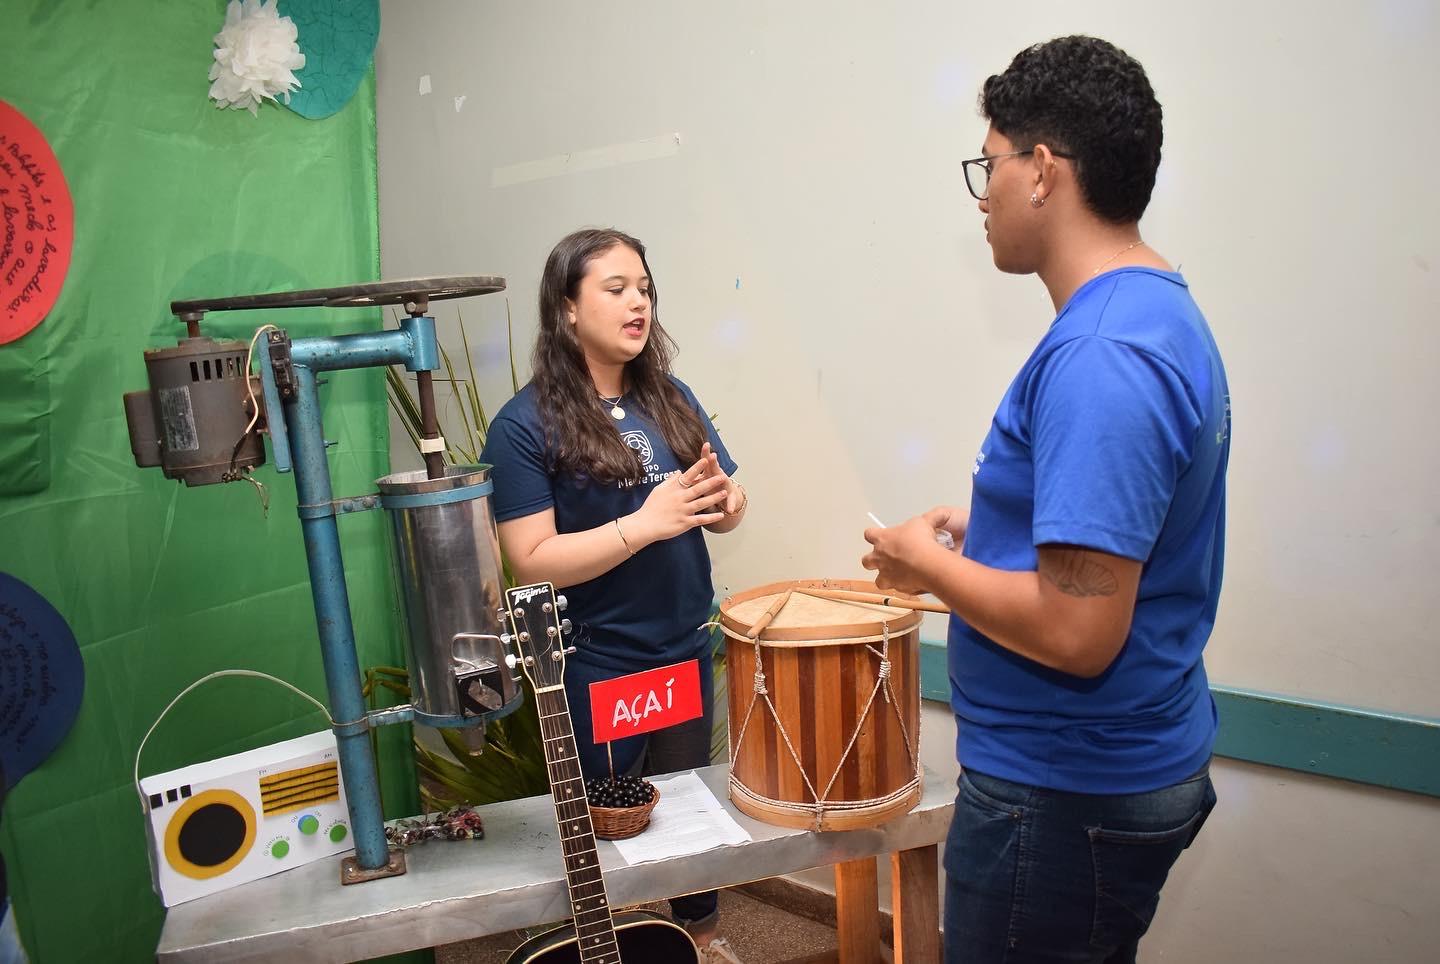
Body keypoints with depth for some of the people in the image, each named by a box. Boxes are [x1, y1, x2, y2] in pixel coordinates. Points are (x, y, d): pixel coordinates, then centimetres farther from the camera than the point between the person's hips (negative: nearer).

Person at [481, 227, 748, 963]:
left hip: (686, 651, 5)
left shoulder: (670, 399, 3)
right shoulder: (525, 425, -14)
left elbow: (727, 512, 7)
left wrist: (721, 496, -16)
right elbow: (531, 561, -19)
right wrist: (646, 522, -27)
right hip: (595, 669, -5)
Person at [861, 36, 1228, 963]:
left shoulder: (1099, 356, -27)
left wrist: (928, 564, -15)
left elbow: (1077, 632, -30)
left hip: (1069, 793, -9)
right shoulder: (1165, 308, 5)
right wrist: (992, 529, 8)